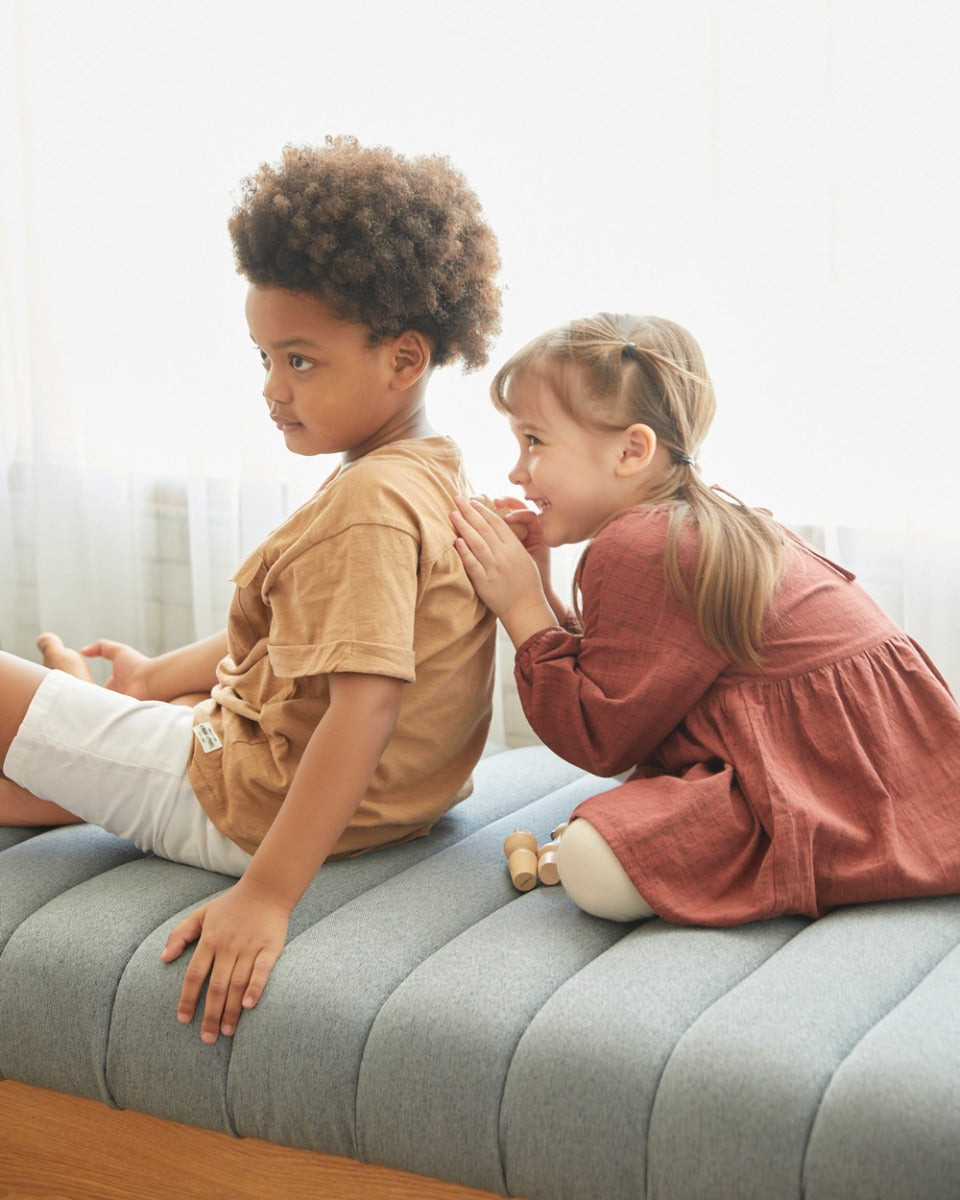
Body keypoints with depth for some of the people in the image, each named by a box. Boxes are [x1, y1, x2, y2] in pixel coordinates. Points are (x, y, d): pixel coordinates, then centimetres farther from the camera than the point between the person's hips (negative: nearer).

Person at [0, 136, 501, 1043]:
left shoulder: (367, 503, -24)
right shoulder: (432, 475, 7)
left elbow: (365, 703, -33)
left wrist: (266, 894, -36)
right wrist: (161, 677, 24)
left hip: (246, 808, -10)